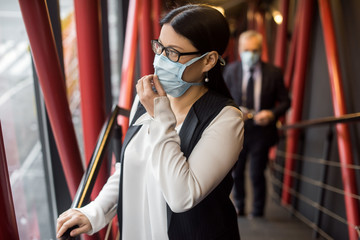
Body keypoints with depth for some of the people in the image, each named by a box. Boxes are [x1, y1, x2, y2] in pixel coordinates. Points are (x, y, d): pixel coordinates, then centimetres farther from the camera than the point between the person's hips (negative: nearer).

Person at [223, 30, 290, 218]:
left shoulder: (273, 72, -3)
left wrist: (272, 114, -17)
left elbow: (285, 101, 2)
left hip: (261, 131, -1)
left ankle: (257, 211, 30)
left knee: (257, 174, 5)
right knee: (236, 172, 15)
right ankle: (238, 207, 39)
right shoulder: (231, 70, 1)